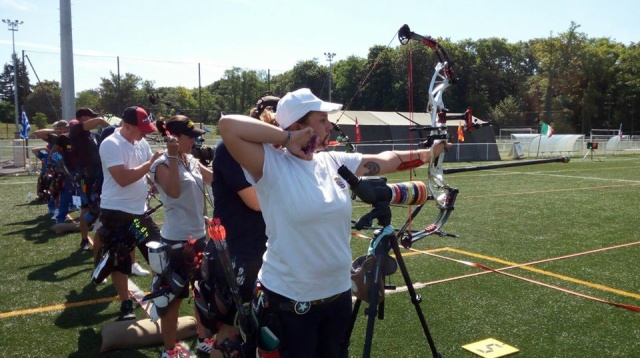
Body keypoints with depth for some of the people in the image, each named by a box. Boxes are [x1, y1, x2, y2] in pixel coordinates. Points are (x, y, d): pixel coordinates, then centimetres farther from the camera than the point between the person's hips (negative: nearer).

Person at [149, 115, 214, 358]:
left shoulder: (192, 161, 7)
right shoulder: (163, 164, -14)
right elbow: (174, 191, -31)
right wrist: (173, 156, -32)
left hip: (199, 236, 8)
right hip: (176, 241, -8)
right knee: (174, 297, 5)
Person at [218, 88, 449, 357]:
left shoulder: (336, 162, 2)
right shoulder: (271, 165, -15)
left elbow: (386, 161, 12)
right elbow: (228, 126, -26)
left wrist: (427, 153, 14)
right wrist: (286, 137, -21)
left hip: (338, 295, 6)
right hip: (288, 302, -6)